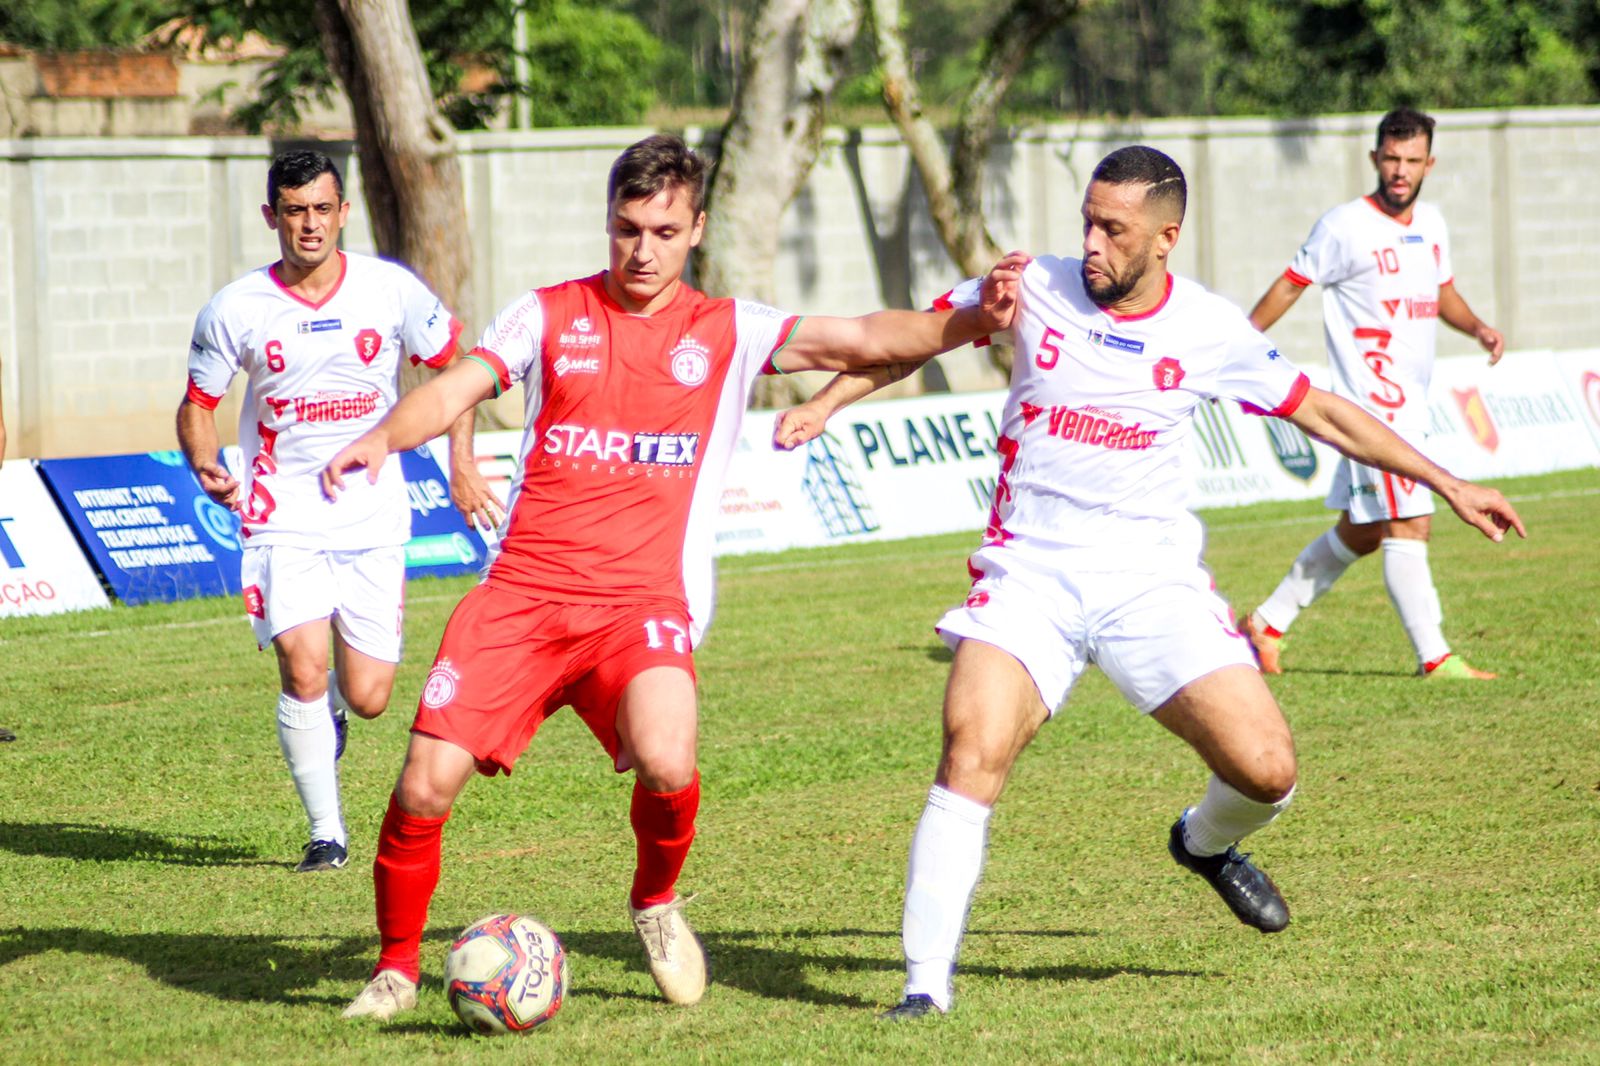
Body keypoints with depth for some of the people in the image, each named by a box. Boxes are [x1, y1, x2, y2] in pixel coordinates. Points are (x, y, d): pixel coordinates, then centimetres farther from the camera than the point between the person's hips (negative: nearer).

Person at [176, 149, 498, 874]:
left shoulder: (391, 290, -4)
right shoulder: (235, 311, -5)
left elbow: (451, 365, 10)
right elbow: (197, 405, 5)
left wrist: (462, 462, 0)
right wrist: (205, 467, -15)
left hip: (373, 519, 1)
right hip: (283, 516, -1)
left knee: (367, 699, 0)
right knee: (304, 669, -21)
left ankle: (332, 705, 40)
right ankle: (326, 833, -4)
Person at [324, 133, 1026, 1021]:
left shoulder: (727, 333, 10)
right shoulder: (549, 314, 11)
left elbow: (863, 339, 1)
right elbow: (453, 391, 2)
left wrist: (970, 321, -14)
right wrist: (383, 439, -18)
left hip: (644, 600, -1)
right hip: (522, 592, 1)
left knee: (666, 763, -28)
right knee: (426, 785, -10)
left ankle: (656, 902, 6)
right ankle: (397, 966, 15)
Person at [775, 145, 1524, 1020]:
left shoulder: (1210, 330, -1)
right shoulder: (1036, 290, -2)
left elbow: (1323, 414, 11)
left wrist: (1445, 483, 13)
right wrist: (825, 403, 1)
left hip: (1152, 580, 1)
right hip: (1029, 577, -1)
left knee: (1266, 769, -11)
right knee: (973, 752, -23)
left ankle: (1206, 842, 28)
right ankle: (926, 982, -16)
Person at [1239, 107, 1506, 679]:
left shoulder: (1430, 223, 11)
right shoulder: (1345, 227, -10)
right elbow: (1291, 286, -3)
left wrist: (1477, 327, 7)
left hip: (1410, 403, 8)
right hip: (1371, 399, -8)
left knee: (1359, 532, 15)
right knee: (1408, 524, -13)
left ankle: (1269, 621, 27)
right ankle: (1434, 657, -11)